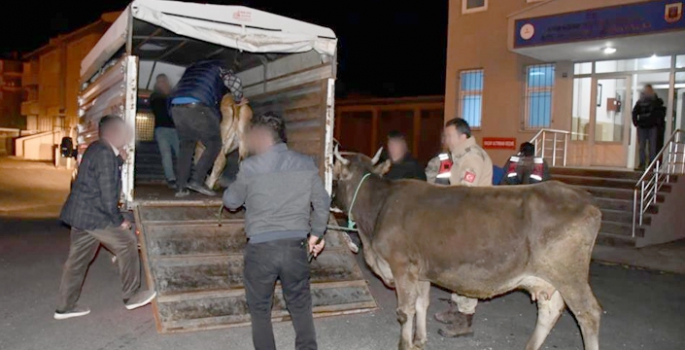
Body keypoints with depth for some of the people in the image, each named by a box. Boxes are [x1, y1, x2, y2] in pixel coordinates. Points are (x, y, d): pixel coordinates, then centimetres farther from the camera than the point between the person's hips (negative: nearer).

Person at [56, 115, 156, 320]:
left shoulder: (99, 150, 13)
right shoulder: (105, 154, -18)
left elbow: (110, 177, 18)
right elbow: (107, 192, -20)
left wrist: (120, 159, 7)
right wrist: (118, 220, -12)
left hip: (80, 213, 10)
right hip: (93, 215, -10)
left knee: (78, 258, 13)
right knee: (128, 243, 0)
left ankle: (65, 307, 21)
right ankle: (131, 295, 9)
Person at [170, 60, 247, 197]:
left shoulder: (192, 68, 37)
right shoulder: (218, 68, 20)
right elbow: (235, 82, 0)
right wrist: (239, 99, 18)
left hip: (176, 107, 6)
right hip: (196, 107, -6)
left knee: (187, 146, 18)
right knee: (214, 144, 6)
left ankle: (181, 186, 9)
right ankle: (197, 180, -7)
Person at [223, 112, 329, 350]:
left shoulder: (250, 167, -7)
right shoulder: (307, 164, 1)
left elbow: (230, 202, 5)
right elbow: (323, 203, 5)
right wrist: (317, 234, 19)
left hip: (261, 248, -2)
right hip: (296, 246, 3)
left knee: (260, 309, 17)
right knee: (301, 306, 19)